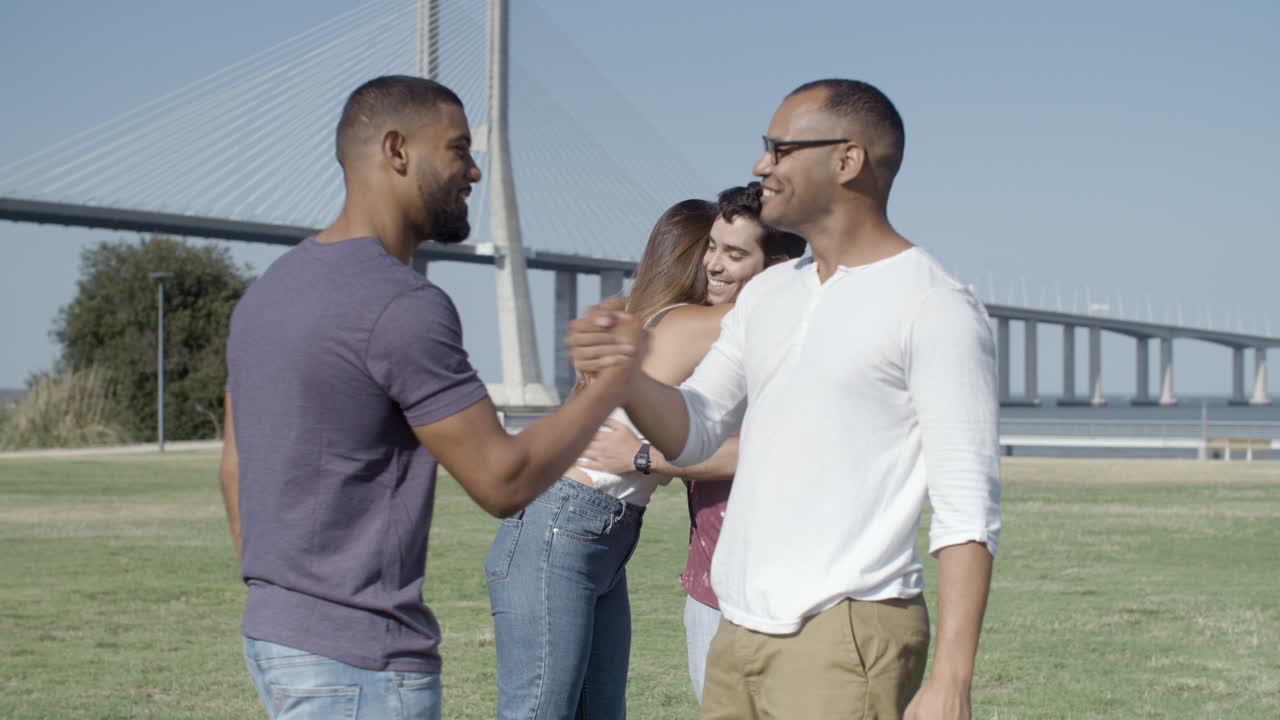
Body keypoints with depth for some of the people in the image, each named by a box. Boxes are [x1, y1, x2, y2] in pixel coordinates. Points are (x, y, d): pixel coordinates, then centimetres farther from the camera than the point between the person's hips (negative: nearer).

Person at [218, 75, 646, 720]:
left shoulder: (272, 287, 11)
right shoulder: (402, 307, -18)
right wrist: (614, 377, -6)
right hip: (358, 659, -10)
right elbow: (502, 481, -16)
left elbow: (234, 470, 17)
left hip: (275, 631, 10)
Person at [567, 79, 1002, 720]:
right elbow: (691, 432, 13)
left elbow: (967, 509, -13)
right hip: (740, 632, 8)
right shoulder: (769, 294, 16)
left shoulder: (932, 305, -8)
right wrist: (623, 374, -9)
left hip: (848, 636, -7)